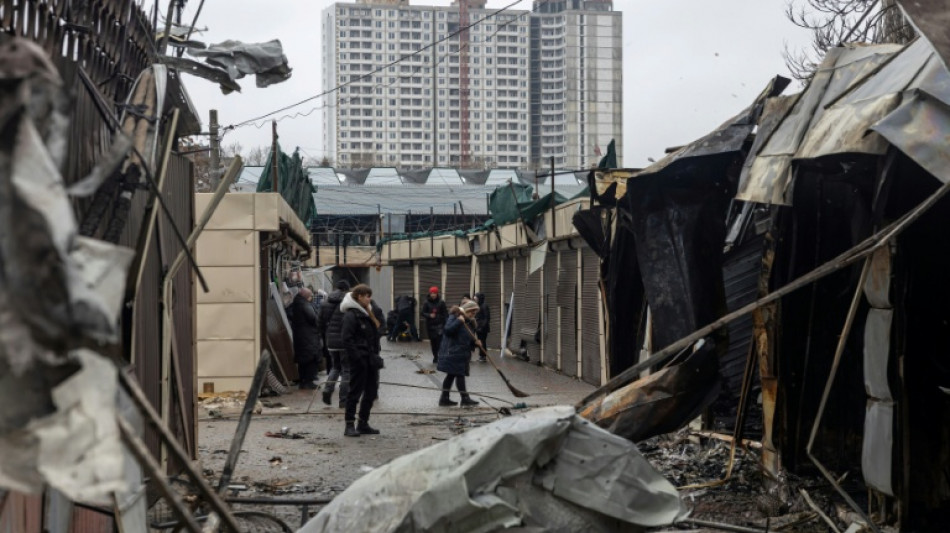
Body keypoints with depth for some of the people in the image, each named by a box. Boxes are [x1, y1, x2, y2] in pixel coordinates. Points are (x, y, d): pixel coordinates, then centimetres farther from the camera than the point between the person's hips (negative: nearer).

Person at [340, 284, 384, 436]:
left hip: (370, 359, 9)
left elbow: (376, 331, 18)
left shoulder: (367, 313, 16)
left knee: (371, 391, 11)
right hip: (359, 360, -9)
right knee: (355, 391, -3)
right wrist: (356, 356, -21)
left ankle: (363, 424, 20)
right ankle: (349, 425, 4)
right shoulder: (351, 315, -11)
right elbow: (346, 338, -18)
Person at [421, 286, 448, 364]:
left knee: (439, 341, -13)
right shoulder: (427, 303, 0)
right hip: (430, 325, 2)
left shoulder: (441, 302, -3)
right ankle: (435, 356, 22)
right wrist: (429, 315, -19)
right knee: (433, 342, 9)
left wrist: (445, 324, -9)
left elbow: (445, 313, -2)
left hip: (439, 325, -2)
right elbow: (423, 313, 1)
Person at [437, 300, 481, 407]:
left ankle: (444, 398, 17)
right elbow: (447, 330, -25)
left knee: (451, 375, 12)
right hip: (452, 353, -9)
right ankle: (465, 398, -7)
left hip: (462, 354, 9)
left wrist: (475, 342, -2)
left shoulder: (469, 322, 16)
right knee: (460, 375, -8)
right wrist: (458, 321, -30)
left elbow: (468, 339, 19)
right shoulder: (454, 317, -10)